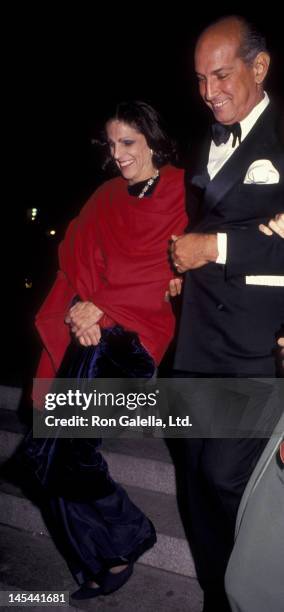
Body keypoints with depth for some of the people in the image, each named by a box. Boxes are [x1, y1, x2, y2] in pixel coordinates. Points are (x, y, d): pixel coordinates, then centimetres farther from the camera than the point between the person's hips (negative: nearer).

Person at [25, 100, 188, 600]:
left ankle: (115, 543, 9)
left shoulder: (181, 195, 4)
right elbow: (76, 254, 12)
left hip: (136, 328, -5)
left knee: (61, 445, -16)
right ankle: (119, 541, 15)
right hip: (86, 328, 5)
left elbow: (167, 269, -7)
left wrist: (101, 306, -12)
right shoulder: (105, 197, 20)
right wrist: (78, 306, -6)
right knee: (55, 446, -7)